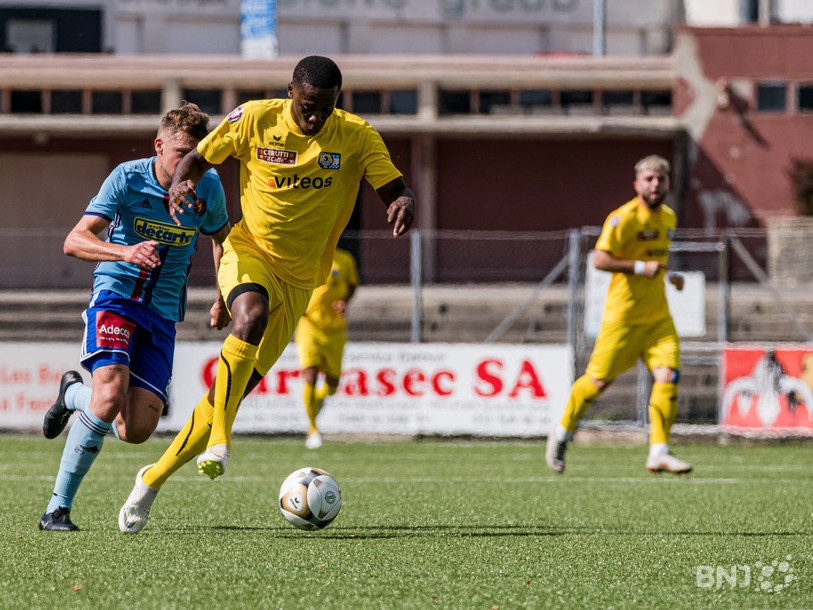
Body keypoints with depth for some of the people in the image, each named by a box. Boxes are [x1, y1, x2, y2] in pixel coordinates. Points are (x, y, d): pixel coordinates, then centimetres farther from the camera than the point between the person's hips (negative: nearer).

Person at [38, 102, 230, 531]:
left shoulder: (208, 188, -2)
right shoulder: (128, 178, -12)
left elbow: (221, 236, 22)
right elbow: (74, 241, -20)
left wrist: (224, 299, 21)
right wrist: (126, 251, -37)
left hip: (163, 313, 4)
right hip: (115, 297, -4)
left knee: (136, 430, -10)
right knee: (111, 396, -29)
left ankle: (75, 394, 20)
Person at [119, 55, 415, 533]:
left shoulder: (357, 137, -6)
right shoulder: (255, 119, -8)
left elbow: (396, 190, -8)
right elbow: (200, 158, 3)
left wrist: (404, 205, -33)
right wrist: (182, 186, -20)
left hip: (300, 279, 2)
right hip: (249, 252, -2)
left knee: (240, 385, 0)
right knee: (251, 315, -38)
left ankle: (154, 479, 13)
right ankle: (219, 441, -37)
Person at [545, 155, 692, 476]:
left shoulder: (668, 217, 12)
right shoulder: (623, 218, -14)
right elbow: (600, 259, -20)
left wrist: (667, 275, 13)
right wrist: (639, 267, -25)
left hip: (658, 317, 6)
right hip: (624, 315, -6)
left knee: (668, 376, -12)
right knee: (599, 380, 1)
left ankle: (659, 452, -10)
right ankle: (562, 434, 24)